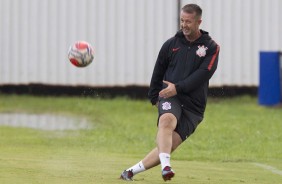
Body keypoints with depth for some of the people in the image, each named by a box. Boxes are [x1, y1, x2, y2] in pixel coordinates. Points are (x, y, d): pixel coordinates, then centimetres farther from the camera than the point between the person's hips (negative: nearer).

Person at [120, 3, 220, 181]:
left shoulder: (211, 47, 3)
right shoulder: (171, 44, 10)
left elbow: (203, 74, -10)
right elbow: (158, 72, 21)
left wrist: (178, 87, -19)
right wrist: (154, 97, 21)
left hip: (193, 106, 0)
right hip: (170, 99, 1)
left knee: (170, 145, -10)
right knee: (167, 120, -34)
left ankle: (131, 171, 4)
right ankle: (166, 167, -50)